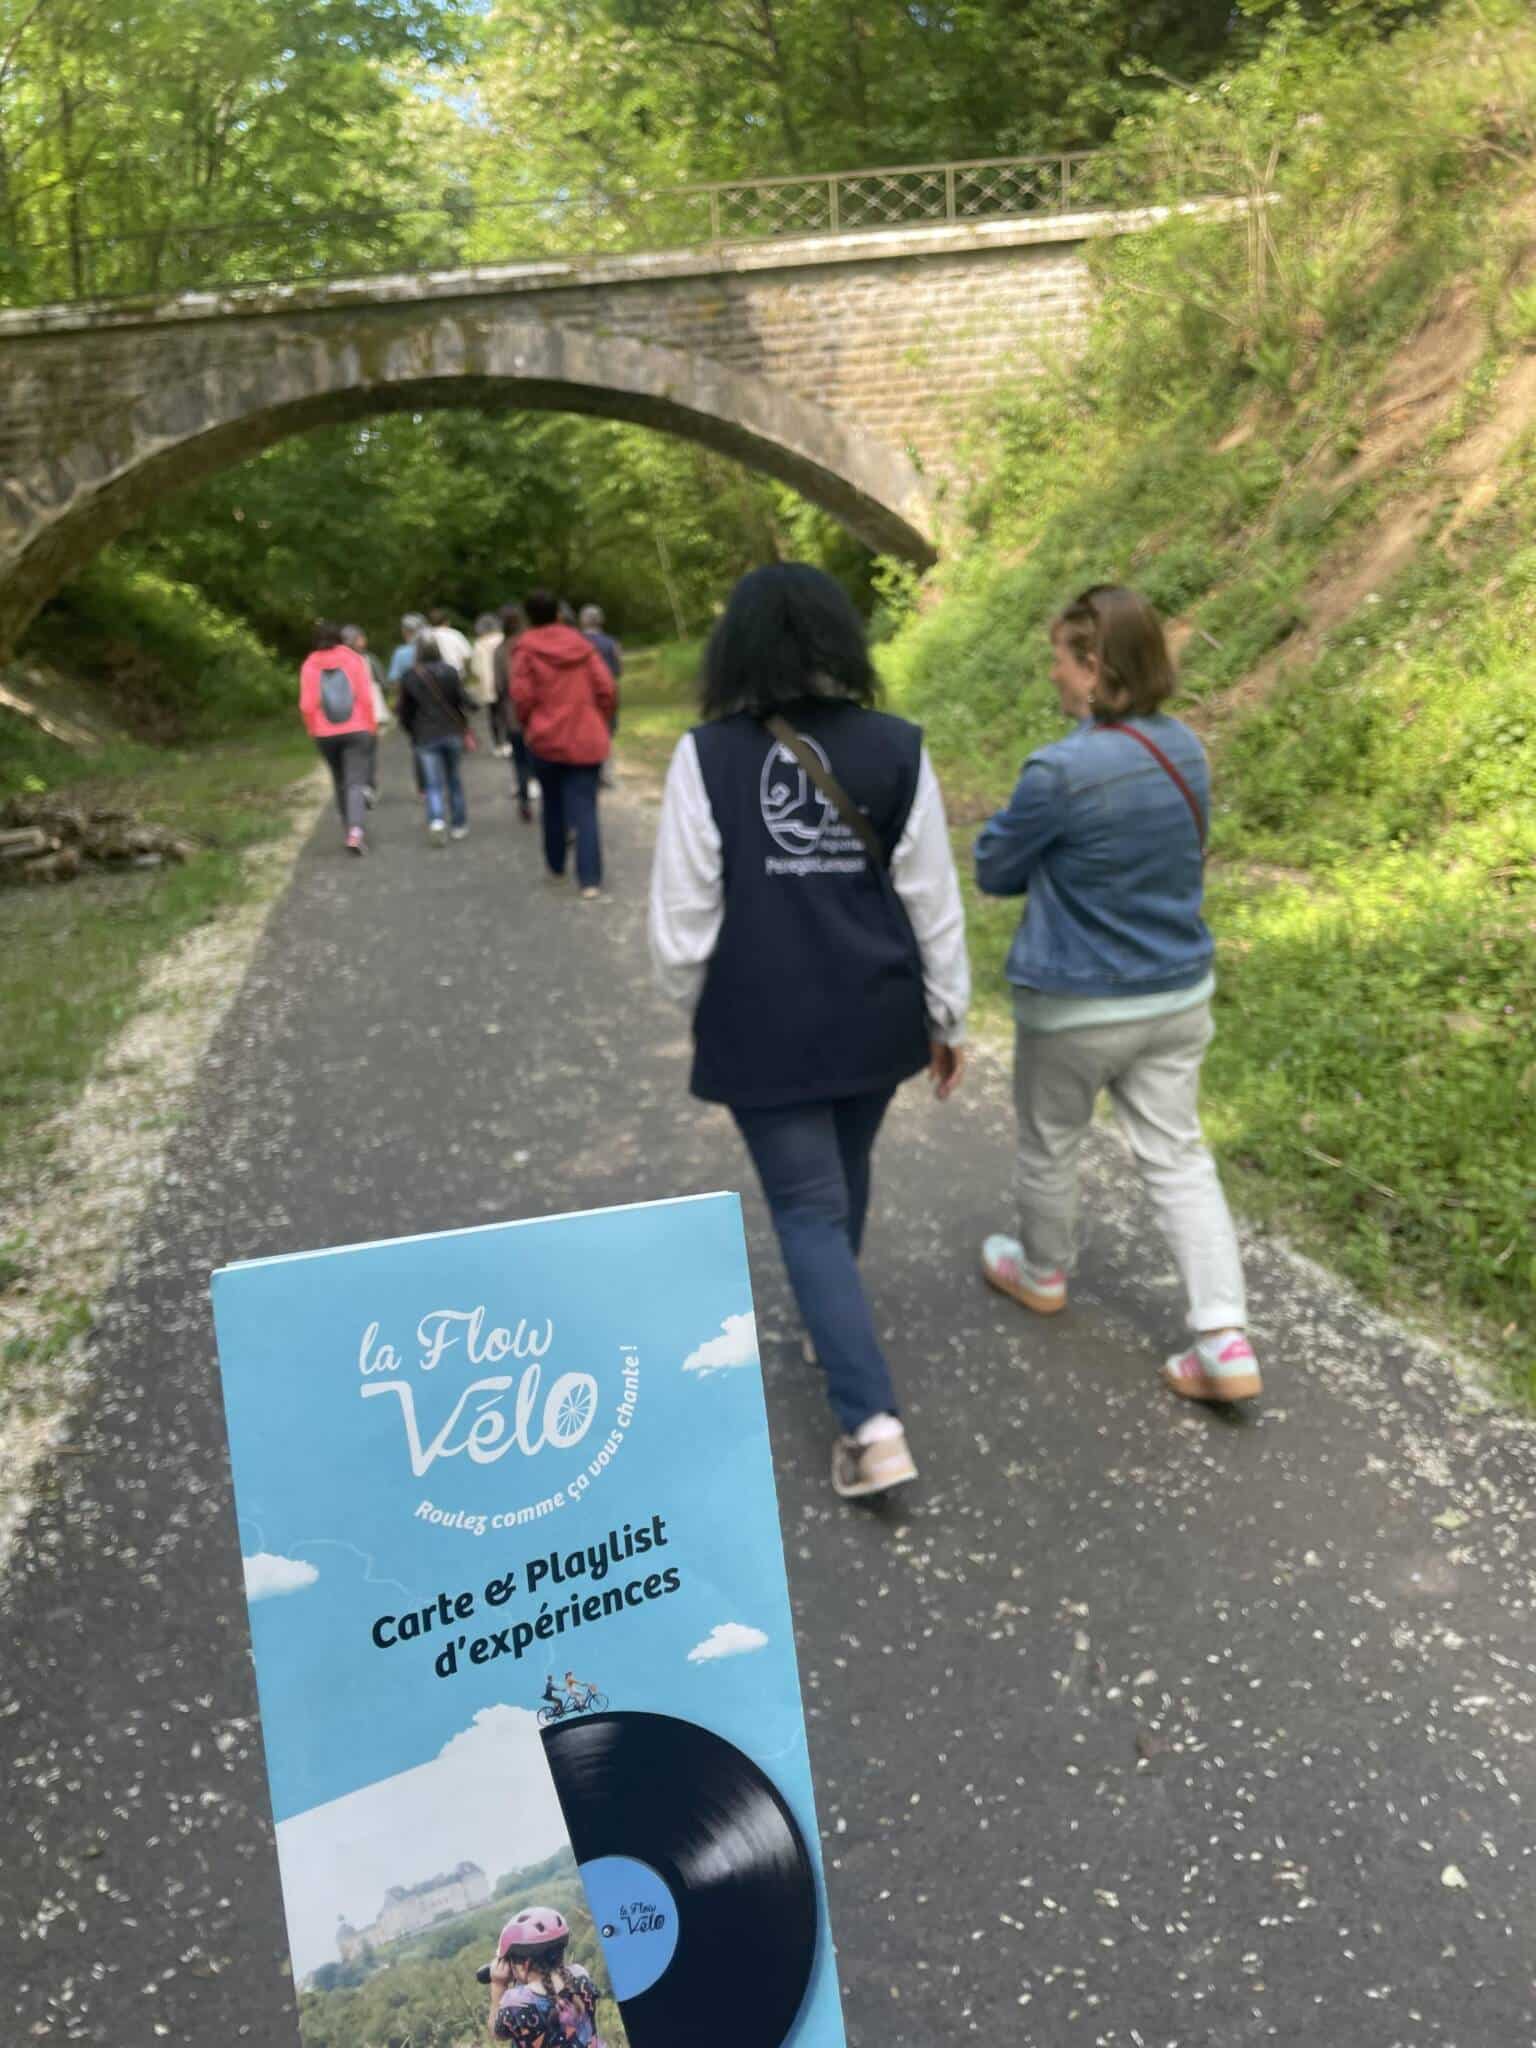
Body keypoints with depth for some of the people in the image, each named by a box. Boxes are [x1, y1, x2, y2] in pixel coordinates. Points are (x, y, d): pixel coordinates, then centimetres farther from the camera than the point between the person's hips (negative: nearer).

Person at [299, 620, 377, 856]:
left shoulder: (310, 666, -2)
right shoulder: (354, 660, -2)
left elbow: (307, 706, -7)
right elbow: (366, 698, -6)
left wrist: (313, 730, 7)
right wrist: (371, 725, 4)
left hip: (326, 734, 1)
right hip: (356, 730, -1)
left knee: (341, 782, 17)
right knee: (355, 782, -4)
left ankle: (350, 830, 25)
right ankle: (355, 831, -24)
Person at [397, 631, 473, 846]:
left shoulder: (408, 676, -2)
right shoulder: (450, 671, -3)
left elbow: (405, 710, 2)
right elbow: (462, 702, -4)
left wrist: (413, 733, 16)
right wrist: (465, 729, 6)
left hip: (425, 737, -1)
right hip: (452, 732, 1)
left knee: (433, 784, 0)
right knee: (454, 780, 14)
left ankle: (436, 820, -22)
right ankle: (459, 825, 18)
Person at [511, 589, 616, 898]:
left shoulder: (526, 647, -3)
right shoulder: (581, 644, 6)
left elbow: (522, 696, -10)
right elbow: (605, 688, 1)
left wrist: (529, 726, 7)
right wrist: (599, 724, 14)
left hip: (547, 739, -1)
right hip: (587, 741, 1)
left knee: (552, 806, 18)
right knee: (585, 810, -1)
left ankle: (556, 867, 31)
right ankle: (591, 880, -8)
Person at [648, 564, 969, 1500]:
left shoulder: (707, 757, -12)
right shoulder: (897, 747, -5)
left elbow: (683, 917, -9)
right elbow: (934, 901, -2)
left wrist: (701, 1010, 9)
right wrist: (948, 1015, 9)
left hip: (765, 1025, -3)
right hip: (875, 1013, 3)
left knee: (809, 1209, 3)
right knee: (844, 1176, 25)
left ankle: (874, 1424, -3)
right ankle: (832, 1327, 47)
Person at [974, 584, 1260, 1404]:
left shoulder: (1061, 771, -24)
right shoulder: (1185, 751, -2)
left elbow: (994, 869, -10)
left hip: (1076, 1007, -5)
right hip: (1177, 996, 6)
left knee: (1048, 1145, 18)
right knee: (1177, 1156, 10)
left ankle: (1042, 1274, 42)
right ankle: (1225, 1340, 4)